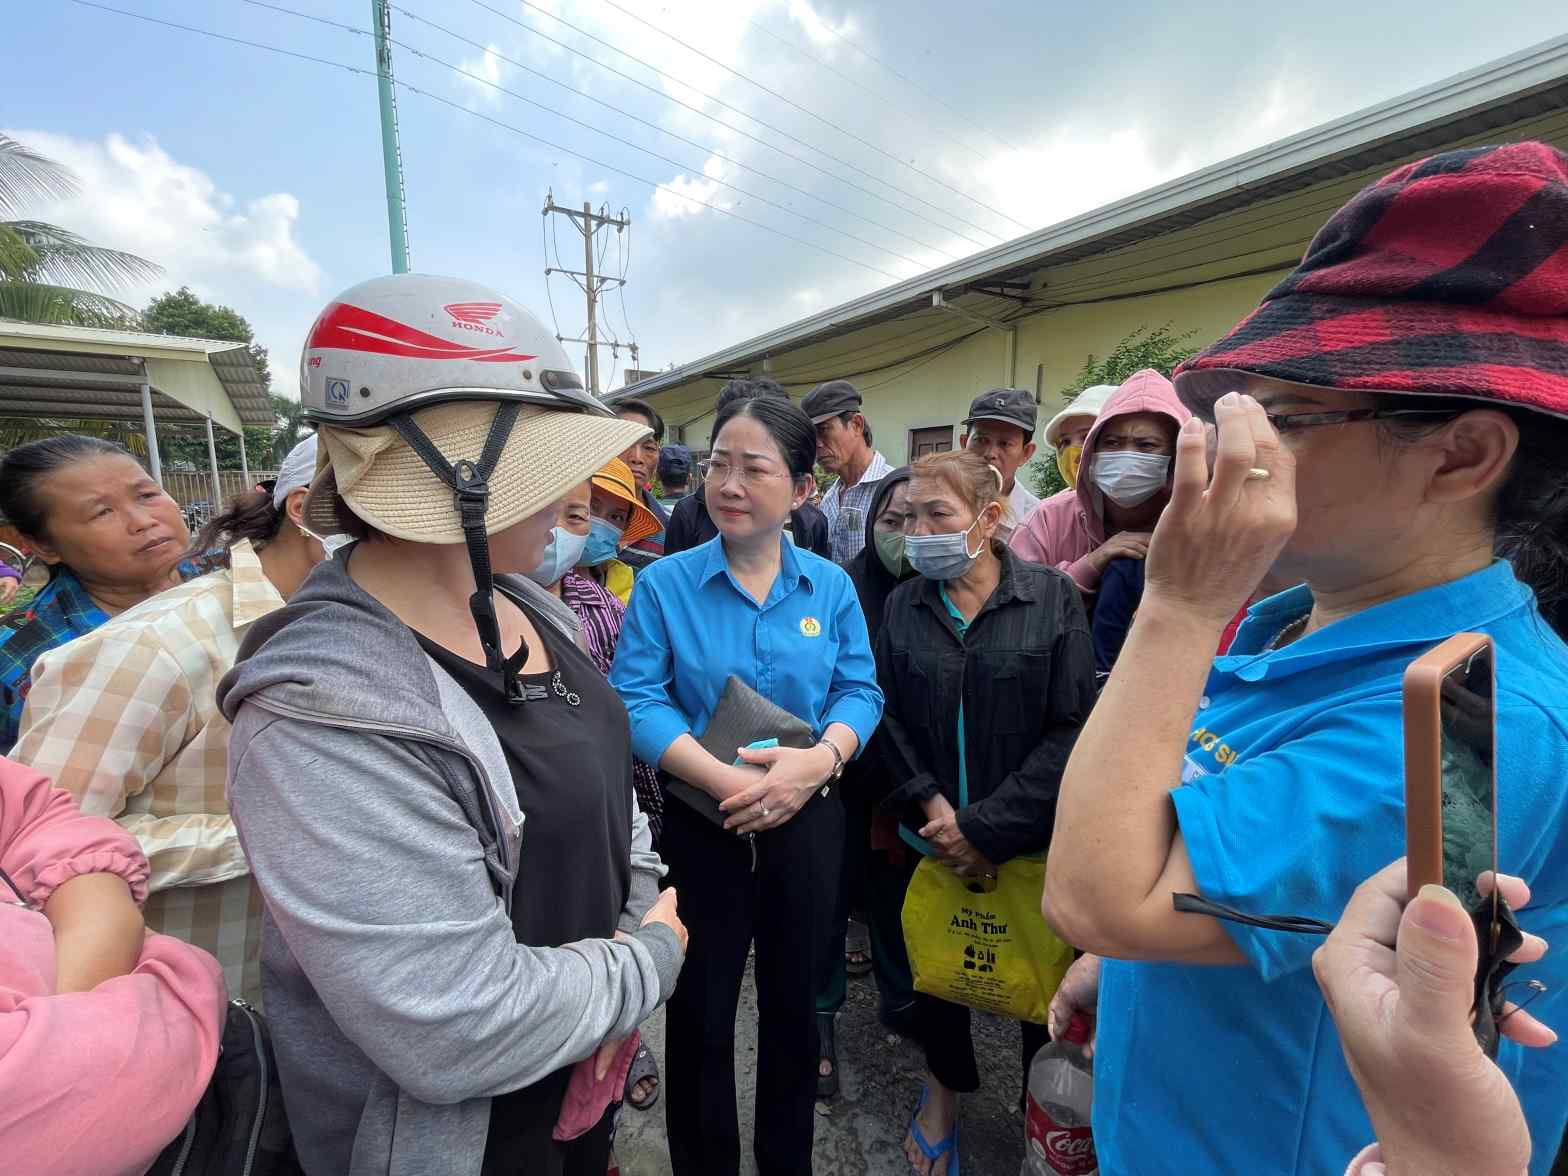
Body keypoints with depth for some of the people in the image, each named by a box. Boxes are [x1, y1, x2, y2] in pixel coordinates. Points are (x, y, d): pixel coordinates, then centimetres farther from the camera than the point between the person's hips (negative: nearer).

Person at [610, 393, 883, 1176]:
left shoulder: (830, 585, -3)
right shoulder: (664, 583, -10)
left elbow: (860, 690, -4)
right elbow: (635, 699, -15)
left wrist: (819, 760, -23)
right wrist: (724, 778, -26)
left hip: (808, 819, 2)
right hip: (702, 823, -2)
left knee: (794, 1004, 22)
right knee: (699, 1015, 17)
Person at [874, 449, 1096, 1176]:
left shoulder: (1052, 598, -10)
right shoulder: (902, 606, -1)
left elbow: (1073, 730, -14)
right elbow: (890, 720, -1)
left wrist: (985, 828, -16)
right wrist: (932, 808, -13)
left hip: (1030, 844, -2)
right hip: (931, 841, 3)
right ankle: (944, 1088, 48)